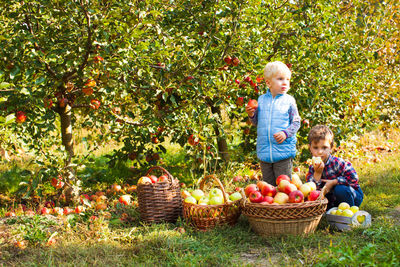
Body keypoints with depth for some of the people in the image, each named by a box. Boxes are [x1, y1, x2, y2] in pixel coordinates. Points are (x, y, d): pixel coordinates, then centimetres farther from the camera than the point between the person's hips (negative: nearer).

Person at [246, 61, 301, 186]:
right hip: (264, 151, 3)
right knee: (268, 184, 13)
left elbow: (296, 122, 0)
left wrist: (286, 133, -16)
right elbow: (257, 122, 14)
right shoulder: (261, 99, 6)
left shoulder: (289, 100, -1)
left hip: (284, 150, -3)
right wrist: (251, 115, -6)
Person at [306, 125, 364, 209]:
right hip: (332, 201, 5)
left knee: (340, 189, -33)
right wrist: (317, 173, -29)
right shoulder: (312, 168, -6)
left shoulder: (337, 163, -21)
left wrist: (333, 182, -24)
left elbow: (353, 178, -27)